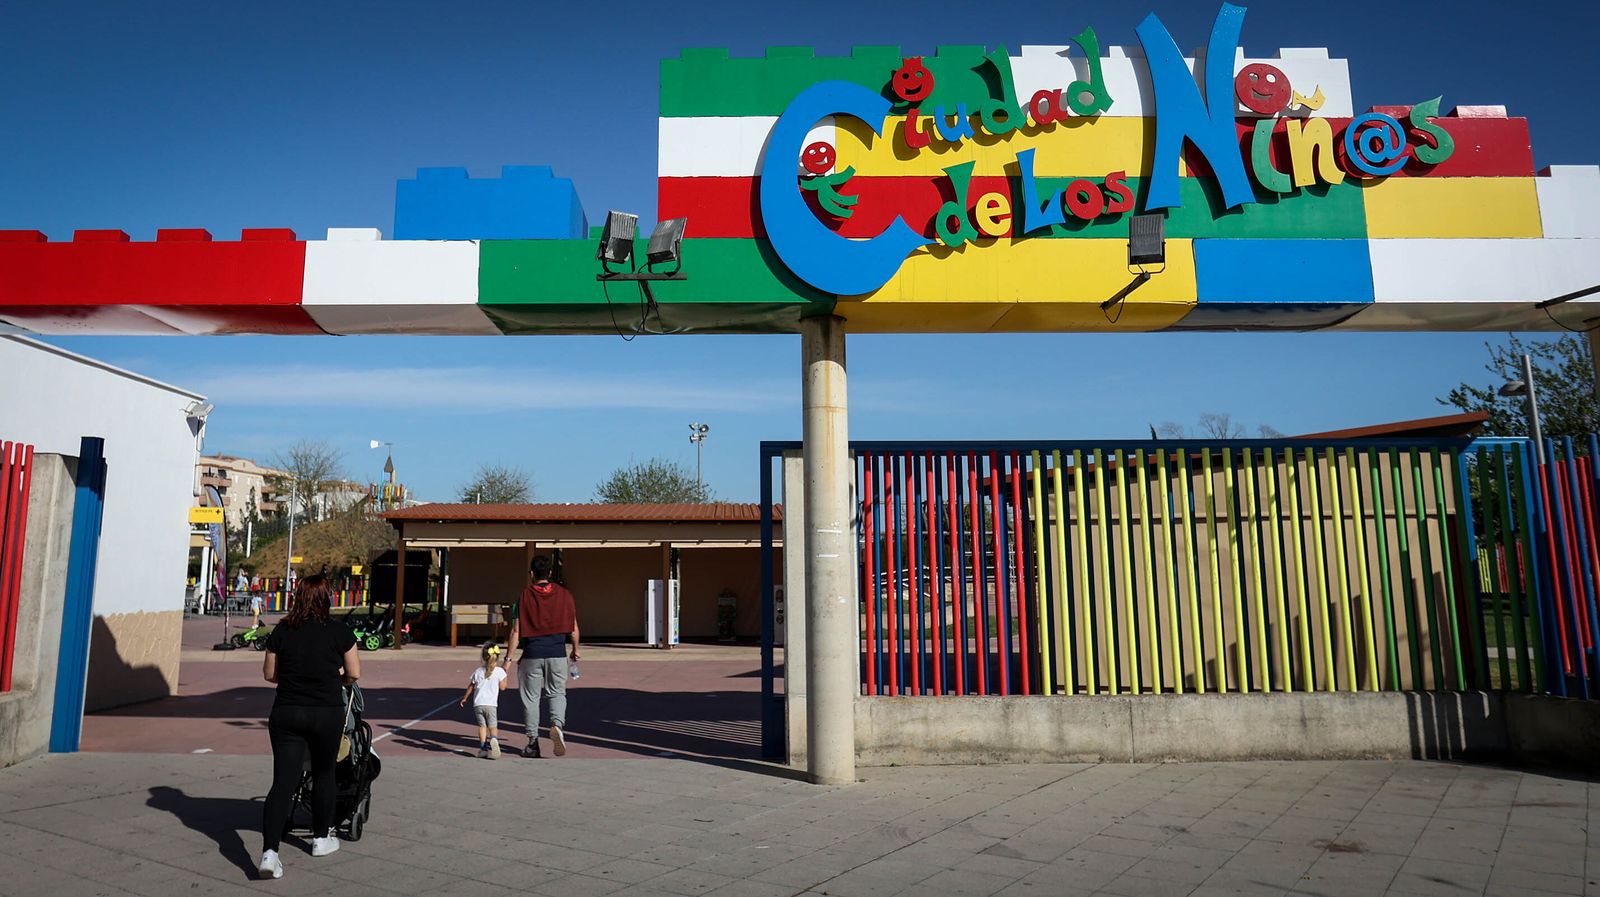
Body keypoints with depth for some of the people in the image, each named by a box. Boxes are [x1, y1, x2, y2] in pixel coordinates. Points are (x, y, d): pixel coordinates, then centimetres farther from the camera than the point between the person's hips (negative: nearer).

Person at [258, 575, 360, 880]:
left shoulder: (281, 631, 1)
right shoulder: (339, 631, -7)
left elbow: (269, 674, 8)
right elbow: (354, 674, -2)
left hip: (286, 714, 2)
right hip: (327, 714, -2)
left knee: (283, 782, 1)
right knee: (323, 774, 17)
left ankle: (269, 852, -12)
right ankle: (321, 838, 31)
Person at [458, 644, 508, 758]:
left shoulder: (478, 671, 7)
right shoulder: (499, 671, -3)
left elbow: (471, 686, 17)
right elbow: (502, 687, 0)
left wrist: (465, 698, 31)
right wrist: (505, 677, 15)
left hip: (478, 704, 2)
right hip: (491, 704, -2)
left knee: (482, 725, 10)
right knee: (493, 726, 3)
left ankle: (483, 748, 1)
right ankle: (494, 739, -26)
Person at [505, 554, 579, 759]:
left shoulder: (524, 596, -3)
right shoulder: (564, 594, 2)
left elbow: (516, 631, -4)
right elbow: (573, 628, 5)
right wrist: (575, 650, 20)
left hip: (532, 654, -1)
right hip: (557, 653, 1)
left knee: (531, 697, 11)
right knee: (557, 693, 13)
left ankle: (533, 742, 14)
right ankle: (557, 724, -13)